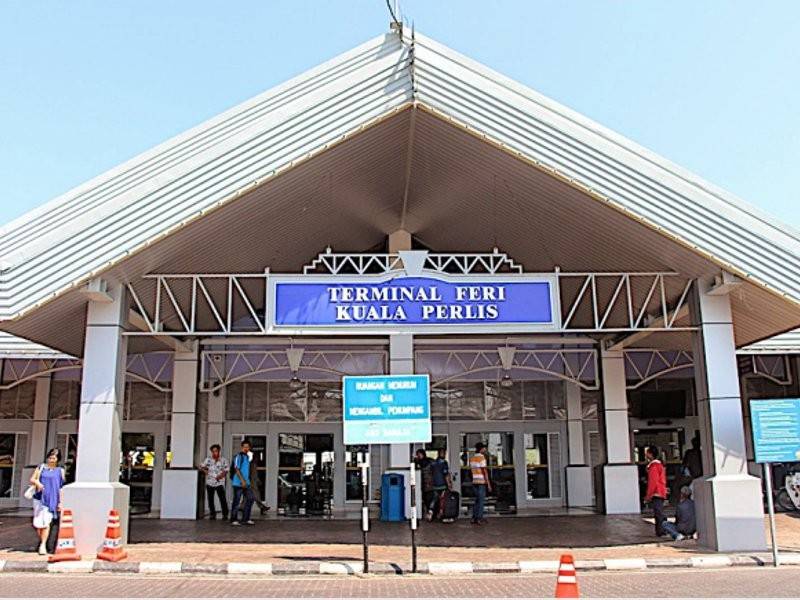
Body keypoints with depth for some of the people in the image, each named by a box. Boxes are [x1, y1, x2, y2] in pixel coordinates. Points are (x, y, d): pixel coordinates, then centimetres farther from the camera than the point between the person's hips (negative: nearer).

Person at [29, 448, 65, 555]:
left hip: (52, 500, -2)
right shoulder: (41, 468, 11)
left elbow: (62, 487, 6)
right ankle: (41, 542, 24)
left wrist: (60, 502, 1)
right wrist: (37, 482, -13)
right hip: (40, 498, 2)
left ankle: (43, 545, -9)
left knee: (46, 522, -11)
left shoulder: (60, 471, 8)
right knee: (38, 523, 4)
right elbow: (32, 479, 11)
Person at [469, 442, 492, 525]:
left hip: (474, 481, 7)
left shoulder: (471, 458, 10)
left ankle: (474, 518, 16)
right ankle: (479, 519, 0)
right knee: (481, 500, -1)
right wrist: (488, 483, -13)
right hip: (482, 481, -7)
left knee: (477, 499, 15)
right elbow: (484, 471, -15)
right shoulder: (481, 457, -11)